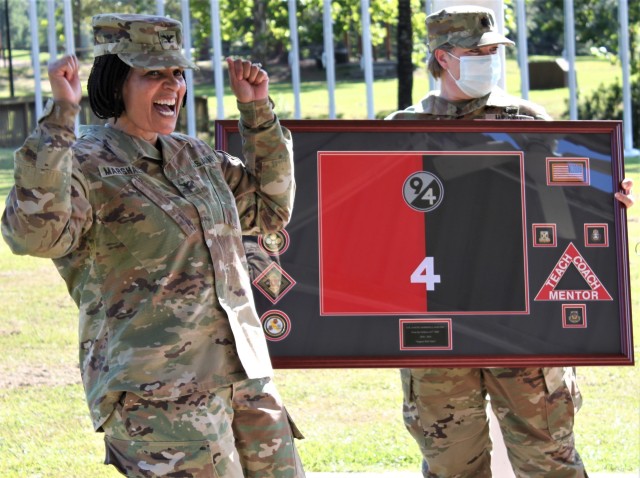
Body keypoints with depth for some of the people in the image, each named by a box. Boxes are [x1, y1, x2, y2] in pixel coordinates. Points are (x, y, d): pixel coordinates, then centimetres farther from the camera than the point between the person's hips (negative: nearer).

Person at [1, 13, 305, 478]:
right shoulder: (85, 165, -6)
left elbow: (270, 209, 27)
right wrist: (61, 113, -28)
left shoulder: (191, 155, 16)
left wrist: (258, 110, 18)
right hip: (156, 391, -8)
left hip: (242, 378, 8)